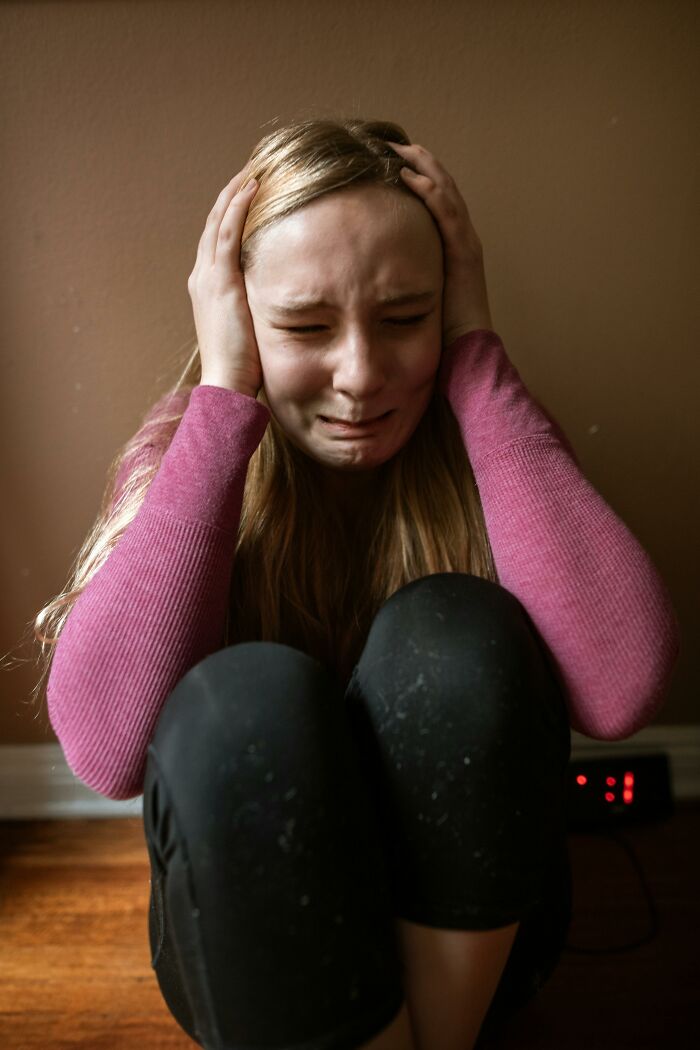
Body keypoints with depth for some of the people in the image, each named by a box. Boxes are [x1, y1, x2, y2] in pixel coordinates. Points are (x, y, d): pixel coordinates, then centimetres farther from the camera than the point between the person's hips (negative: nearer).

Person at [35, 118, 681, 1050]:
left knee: (453, 638, -27)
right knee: (243, 699, -31)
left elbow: (622, 688, -30)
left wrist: (476, 355, -25)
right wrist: (225, 390, -27)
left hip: (466, 940, 1)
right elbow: (107, 747, -28)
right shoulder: (182, 456, -11)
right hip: (249, 942, 0)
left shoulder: (484, 439, -11)